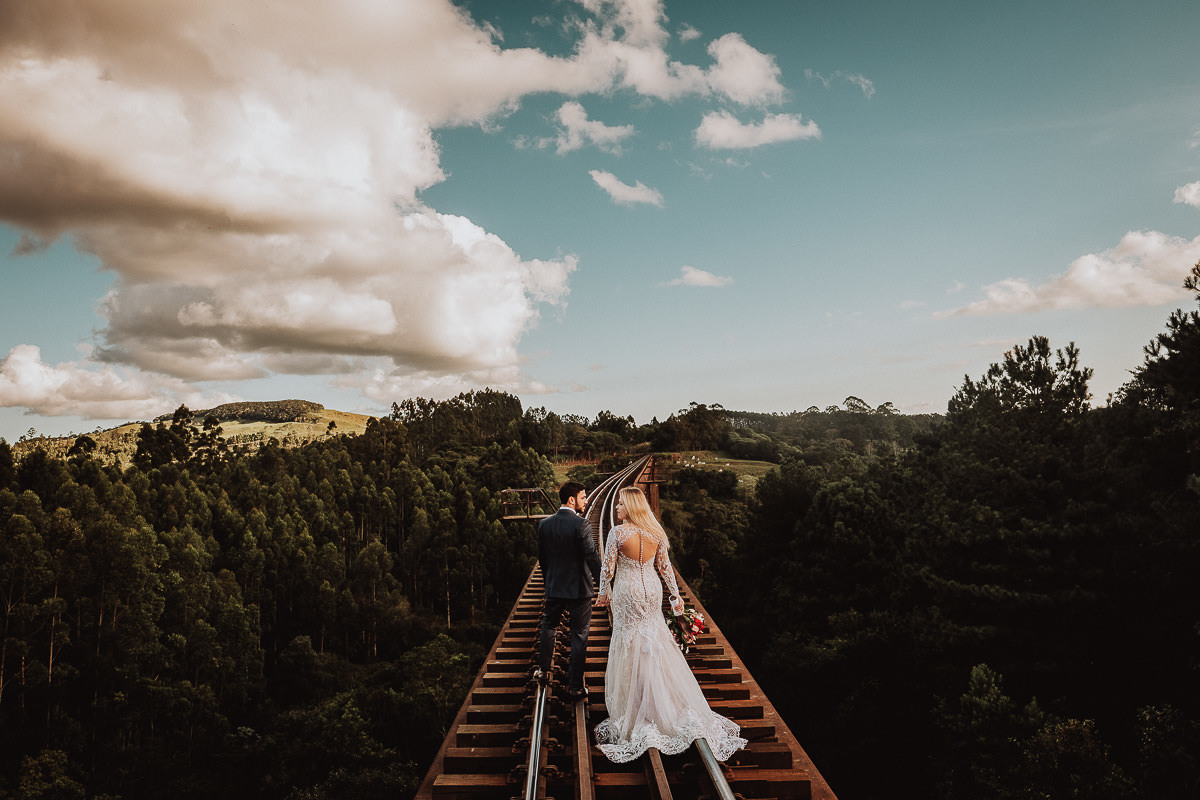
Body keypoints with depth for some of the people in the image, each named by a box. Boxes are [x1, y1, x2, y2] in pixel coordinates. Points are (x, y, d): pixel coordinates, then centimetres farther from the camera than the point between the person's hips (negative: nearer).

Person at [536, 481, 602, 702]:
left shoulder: (544, 524, -1)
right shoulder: (581, 524, -18)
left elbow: (541, 557, 8)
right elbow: (592, 557, -20)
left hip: (553, 587, 5)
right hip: (578, 588, -5)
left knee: (548, 626, 26)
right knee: (579, 635, 6)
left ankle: (543, 670, 38)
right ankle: (575, 686, 12)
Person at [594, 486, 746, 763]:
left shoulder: (617, 533, -19)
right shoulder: (656, 533, -4)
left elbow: (608, 568, -14)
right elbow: (664, 567, 2)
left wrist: (604, 593, 3)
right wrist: (675, 595, 11)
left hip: (628, 593, -5)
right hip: (652, 591, 5)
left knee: (631, 647, 8)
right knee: (656, 645, 19)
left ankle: (635, 708, 17)